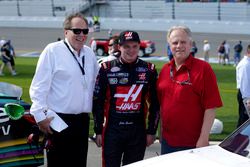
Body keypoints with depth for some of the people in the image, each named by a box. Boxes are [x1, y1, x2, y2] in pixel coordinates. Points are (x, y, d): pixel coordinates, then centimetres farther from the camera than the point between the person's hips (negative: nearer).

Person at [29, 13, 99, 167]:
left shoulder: (89, 53, 11)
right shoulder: (53, 51, -9)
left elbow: (97, 81, 22)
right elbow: (39, 87, -12)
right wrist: (41, 116, -15)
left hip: (82, 120, 6)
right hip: (59, 121, -6)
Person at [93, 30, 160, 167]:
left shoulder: (149, 70, 3)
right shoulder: (107, 69, -1)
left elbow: (154, 103, 7)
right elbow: (98, 102, 3)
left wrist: (151, 131, 4)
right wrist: (98, 131, 1)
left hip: (138, 131, 1)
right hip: (112, 130, -1)